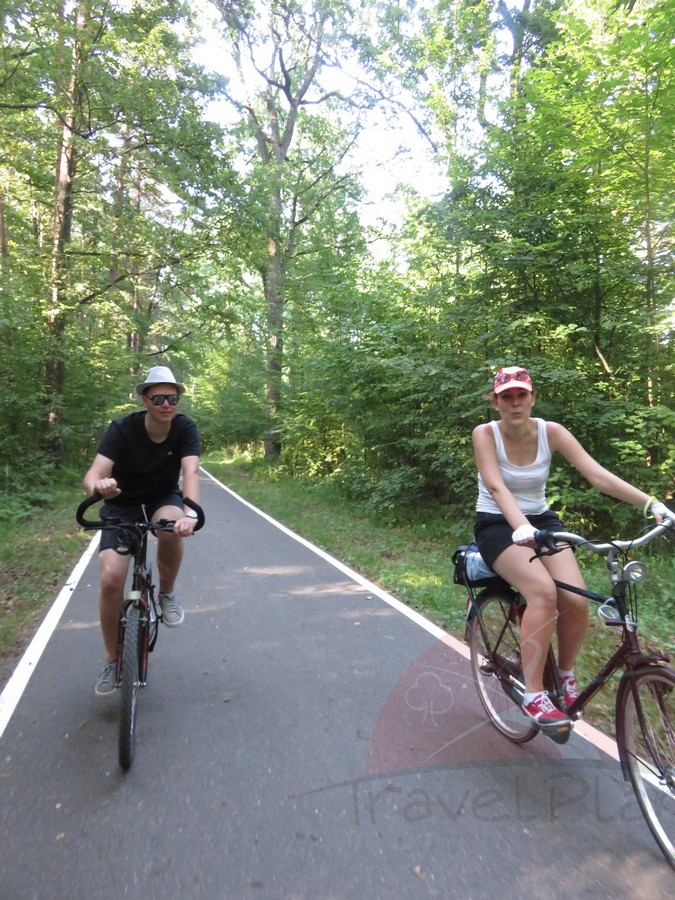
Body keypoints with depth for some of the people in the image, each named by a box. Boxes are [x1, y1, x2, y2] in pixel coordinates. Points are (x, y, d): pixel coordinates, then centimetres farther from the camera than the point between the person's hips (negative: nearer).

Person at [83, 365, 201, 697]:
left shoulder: (185, 428, -18)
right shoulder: (122, 429, -22)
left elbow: (191, 472, -32)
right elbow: (92, 474, -33)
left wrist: (190, 512, -51)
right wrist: (99, 486, -58)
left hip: (163, 500, 1)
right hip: (122, 506, 0)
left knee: (172, 527, -37)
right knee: (110, 580, -15)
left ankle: (167, 595, -7)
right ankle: (112, 660, 10)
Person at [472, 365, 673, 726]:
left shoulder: (551, 432, -6)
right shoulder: (485, 434, -14)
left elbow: (597, 474, -15)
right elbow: (496, 486, -28)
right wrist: (521, 527, -46)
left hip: (542, 521, 3)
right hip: (498, 526, -3)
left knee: (576, 600, -20)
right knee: (543, 591, -30)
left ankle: (566, 675, 10)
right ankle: (533, 695, -15)